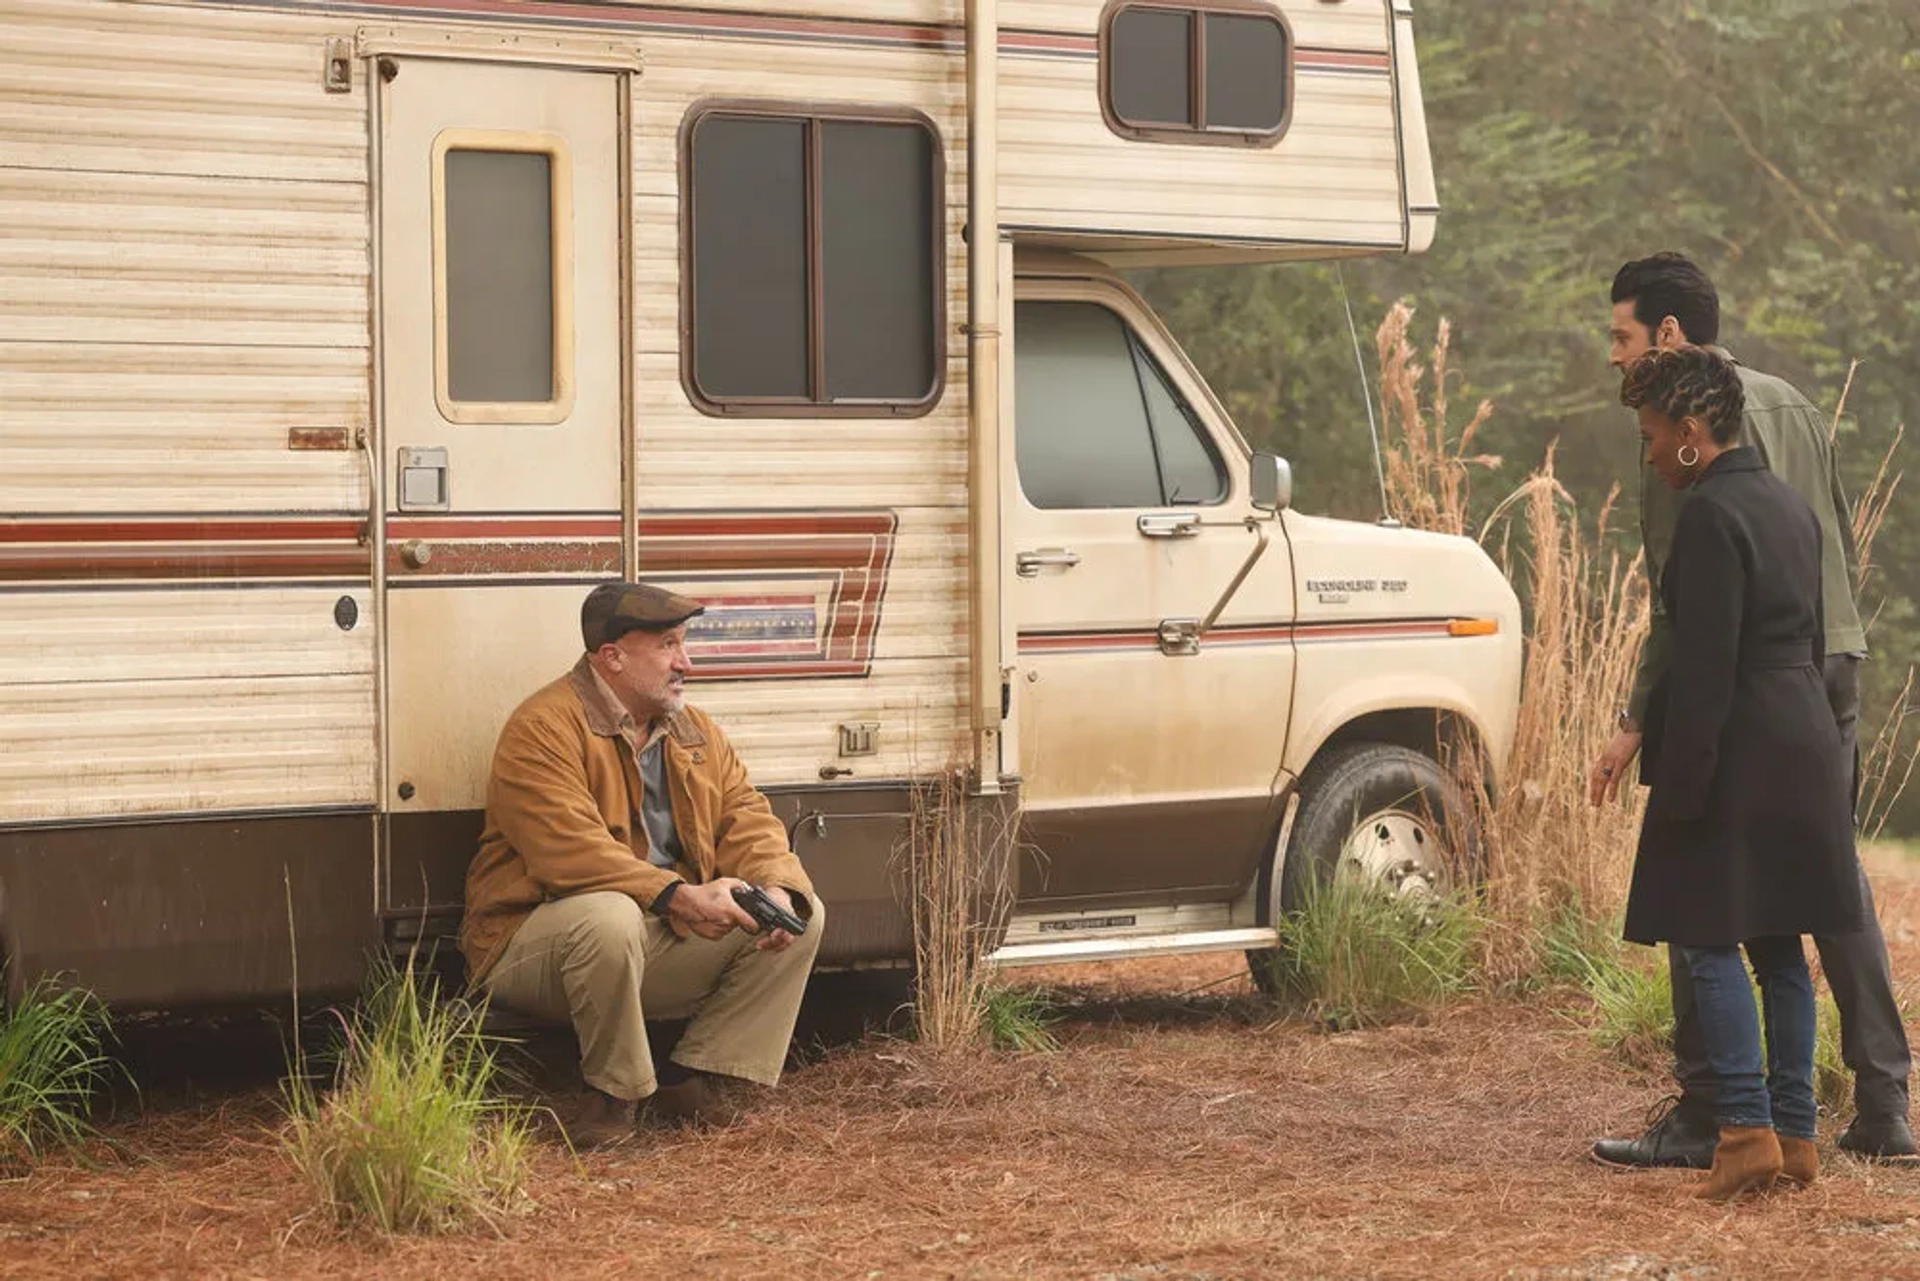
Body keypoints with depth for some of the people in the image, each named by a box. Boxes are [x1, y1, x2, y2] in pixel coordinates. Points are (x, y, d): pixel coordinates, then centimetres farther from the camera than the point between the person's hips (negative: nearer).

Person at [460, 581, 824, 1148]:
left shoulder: (696, 732, 11)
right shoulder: (544, 729, -15)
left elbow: (747, 819, 5)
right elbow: (570, 852, -27)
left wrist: (777, 890, -18)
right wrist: (678, 896, -35)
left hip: (670, 933, 8)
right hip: (532, 943, -8)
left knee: (804, 915, -3)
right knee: (610, 918, -41)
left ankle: (691, 1079, -2)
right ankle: (612, 1091, -17)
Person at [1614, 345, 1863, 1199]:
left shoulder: (1711, 516, -15)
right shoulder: (1788, 505, 14)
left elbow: (1705, 665, -18)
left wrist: (1680, 785, -16)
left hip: (1741, 751, -9)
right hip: (1806, 743, 9)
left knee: (1708, 940, -3)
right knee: (1778, 944, 12)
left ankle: (1747, 1130, -9)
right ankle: (1796, 1135, 13)